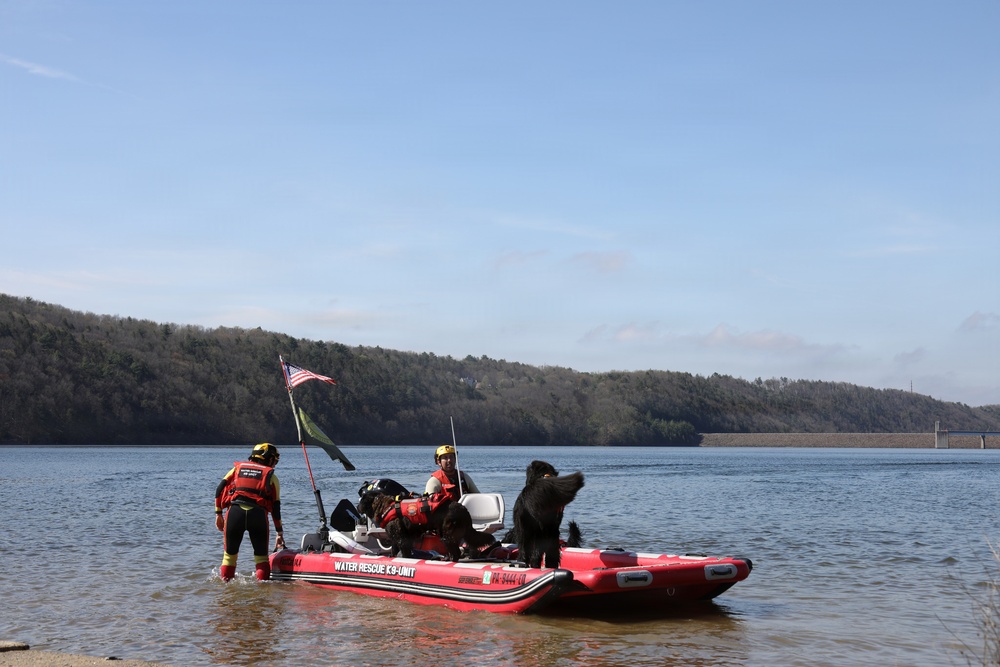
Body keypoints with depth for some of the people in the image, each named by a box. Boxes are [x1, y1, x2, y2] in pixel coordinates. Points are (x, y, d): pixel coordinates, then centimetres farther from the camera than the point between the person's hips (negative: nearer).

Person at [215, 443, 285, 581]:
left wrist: (218, 514, 15)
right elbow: (276, 507, 14)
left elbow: (220, 489, 12)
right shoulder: (271, 476, 18)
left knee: (230, 553, 15)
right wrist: (279, 533, 16)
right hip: (258, 514, -1)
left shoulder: (238, 468, 23)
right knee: (261, 555, 11)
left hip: (235, 512, 1)